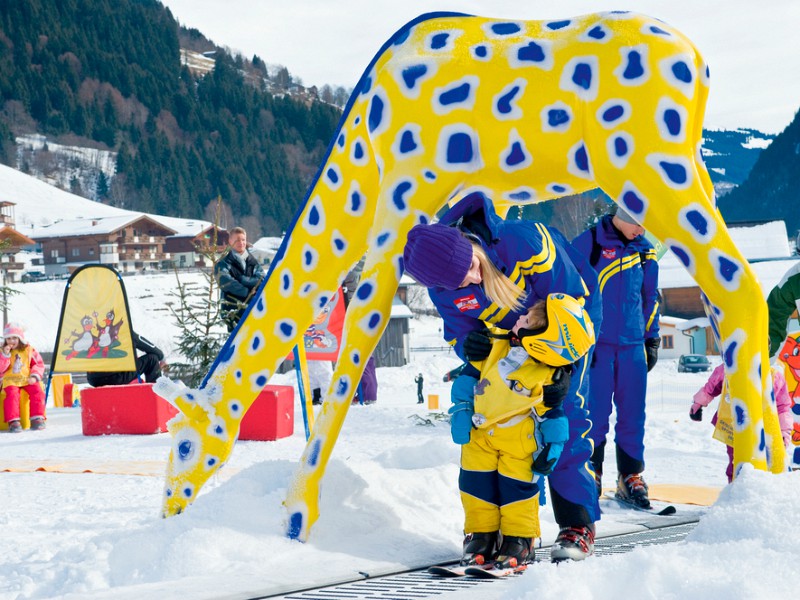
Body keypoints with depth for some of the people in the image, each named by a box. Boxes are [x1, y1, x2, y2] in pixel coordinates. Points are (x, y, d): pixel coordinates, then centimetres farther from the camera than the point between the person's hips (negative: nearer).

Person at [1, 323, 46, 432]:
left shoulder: (29, 350, 8)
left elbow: (39, 364, 8)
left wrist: (34, 376, -8)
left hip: (28, 379, 1)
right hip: (11, 380, -1)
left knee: (37, 392, -25)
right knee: (12, 394, -30)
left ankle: (37, 418, -18)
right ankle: (13, 421, -32)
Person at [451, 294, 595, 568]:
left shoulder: (547, 381, -24)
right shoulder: (496, 348, -12)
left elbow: (552, 414, -10)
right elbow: (469, 377, 1)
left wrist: (553, 447, -11)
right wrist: (461, 411, -2)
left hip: (519, 443, -4)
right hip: (479, 434, 4)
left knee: (517, 488, 0)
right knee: (477, 484, 6)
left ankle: (519, 539, 17)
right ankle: (481, 534, 20)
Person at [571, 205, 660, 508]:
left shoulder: (645, 250, 10)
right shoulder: (587, 243, -4)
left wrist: (652, 337, 15)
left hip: (633, 346, 4)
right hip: (596, 344, -4)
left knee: (633, 415, 5)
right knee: (595, 412, -3)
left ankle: (631, 477, 14)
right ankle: (590, 474, 9)